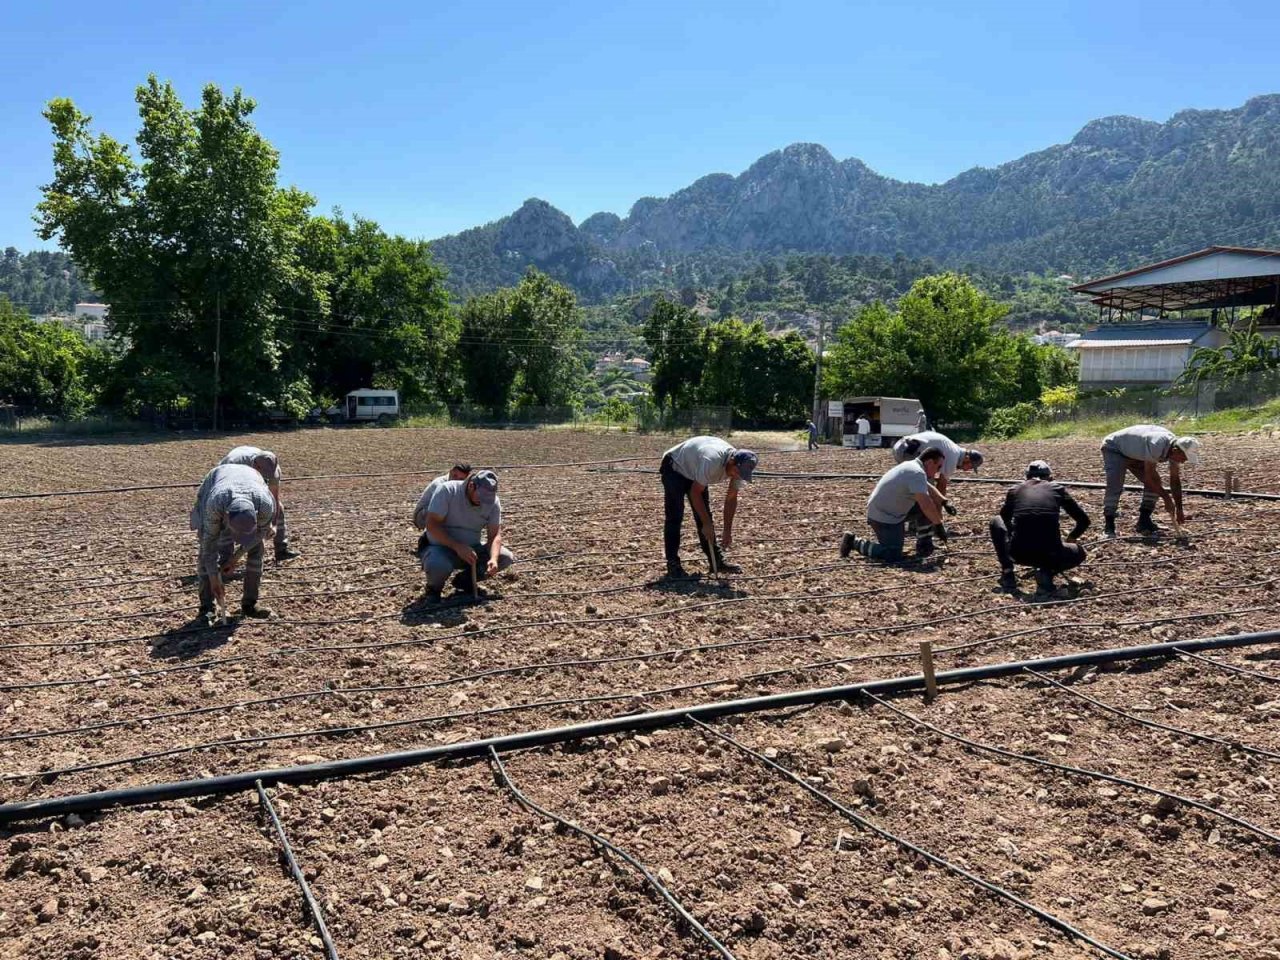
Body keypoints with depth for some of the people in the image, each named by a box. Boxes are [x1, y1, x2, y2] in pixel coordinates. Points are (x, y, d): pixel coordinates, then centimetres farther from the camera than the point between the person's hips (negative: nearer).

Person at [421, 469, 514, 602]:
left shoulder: (493, 501, -8)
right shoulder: (447, 490, -19)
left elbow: (494, 535, -9)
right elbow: (432, 525, -24)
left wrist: (493, 559, -29)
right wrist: (458, 547, -33)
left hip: (471, 549, 5)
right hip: (442, 547, -4)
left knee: (506, 558, -15)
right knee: (437, 565, -38)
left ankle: (465, 580, 7)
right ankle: (434, 587, 0)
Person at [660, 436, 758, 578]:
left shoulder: (740, 467, -18)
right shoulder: (712, 460, -42)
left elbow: (731, 499, -8)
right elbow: (695, 492, -32)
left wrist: (728, 532, -9)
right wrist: (707, 524, -27)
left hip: (694, 472, 7)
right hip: (675, 468, -7)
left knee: (704, 515, 6)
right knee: (675, 517, -11)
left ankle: (716, 561, 10)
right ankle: (673, 564, -6)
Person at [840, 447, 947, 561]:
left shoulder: (913, 466, 9)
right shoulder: (917, 473, -24)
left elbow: (931, 490, 22)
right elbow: (926, 505, -30)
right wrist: (939, 525, -18)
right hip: (882, 517, -10)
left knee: (932, 502, 5)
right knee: (893, 555, -19)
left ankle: (924, 543, 14)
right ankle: (855, 542, -3)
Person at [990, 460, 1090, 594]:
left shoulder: (1014, 490, 16)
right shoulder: (1057, 488, 14)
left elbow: (1005, 519, 32)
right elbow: (1084, 520, 23)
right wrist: (1071, 537, 42)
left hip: (1019, 554, 1)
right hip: (1050, 556, -1)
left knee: (996, 521, 30)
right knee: (1079, 553, 33)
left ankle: (1007, 572, 16)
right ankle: (1047, 571, 3)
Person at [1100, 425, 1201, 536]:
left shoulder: (1175, 449, -15)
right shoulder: (1156, 445, -40)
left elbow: (1175, 479, -6)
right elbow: (1149, 477, -33)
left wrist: (1179, 509, -7)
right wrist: (1166, 498, -25)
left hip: (1135, 454, 8)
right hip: (1114, 448, -8)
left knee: (1155, 483, -4)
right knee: (1115, 486, -24)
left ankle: (1144, 521, 4)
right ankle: (1109, 526, -17)